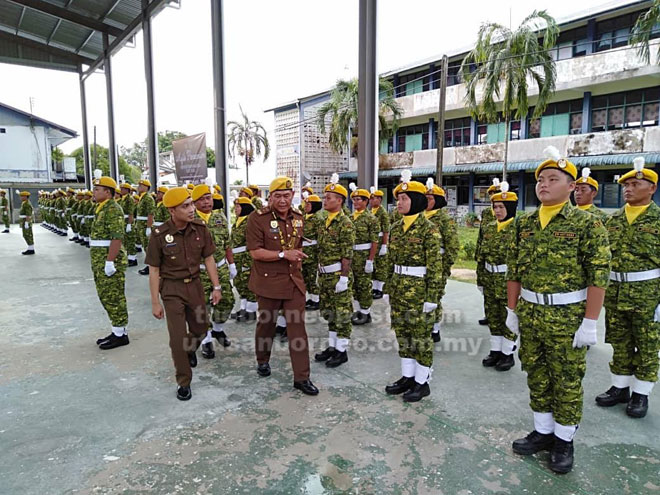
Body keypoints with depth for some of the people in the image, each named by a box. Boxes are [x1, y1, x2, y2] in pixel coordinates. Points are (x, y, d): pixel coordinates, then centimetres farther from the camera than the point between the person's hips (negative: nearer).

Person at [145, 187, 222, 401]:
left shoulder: (200, 228, -9)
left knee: (200, 329, 16)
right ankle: (183, 382, 17)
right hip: (171, 289, -3)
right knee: (178, 337, -2)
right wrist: (155, 302, -8)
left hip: (195, 285, 3)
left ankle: (190, 349, 51)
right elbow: (154, 270, -10)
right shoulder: (160, 235, -17)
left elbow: (208, 258, 1)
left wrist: (216, 287, -1)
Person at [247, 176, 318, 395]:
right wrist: (283, 255, -22)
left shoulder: (298, 218, 6)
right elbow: (255, 252, -16)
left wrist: (298, 260, 12)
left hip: (294, 281, 4)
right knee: (266, 323, 15)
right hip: (269, 281, -4)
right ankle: (263, 360, 41)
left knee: (298, 327, 1)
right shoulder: (257, 218, -12)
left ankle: (301, 377, 9)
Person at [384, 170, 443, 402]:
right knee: (402, 333, 14)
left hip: (419, 289, -7)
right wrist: (388, 289, 13)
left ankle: (422, 382, 18)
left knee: (420, 335, 4)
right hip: (398, 288, 7)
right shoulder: (396, 228, 9)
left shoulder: (428, 229, -11)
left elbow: (435, 266, -13)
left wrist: (432, 297, -15)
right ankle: (407, 377, 28)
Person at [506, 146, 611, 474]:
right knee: (536, 376, 15)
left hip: (567, 317, -5)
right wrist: (512, 309, 8)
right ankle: (543, 432, 33)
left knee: (567, 381, 9)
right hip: (529, 314, 5)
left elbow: (599, 276, -12)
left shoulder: (586, 223, -9)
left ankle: (564, 441, 27)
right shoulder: (524, 223, 6)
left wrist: (590, 322, -15)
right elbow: (514, 271, 10)